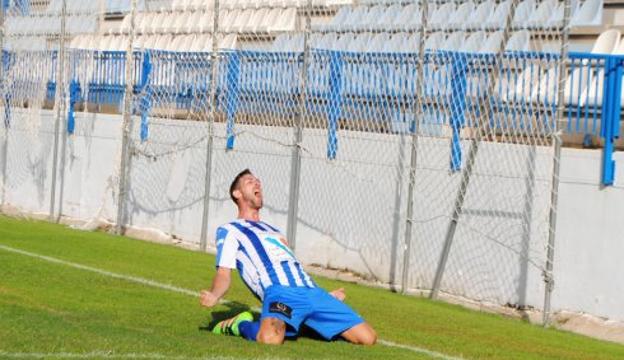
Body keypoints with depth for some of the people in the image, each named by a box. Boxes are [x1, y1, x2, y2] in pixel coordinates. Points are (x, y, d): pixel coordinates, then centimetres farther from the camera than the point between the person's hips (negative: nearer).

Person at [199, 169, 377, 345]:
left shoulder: (273, 230, 37)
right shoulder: (229, 230, 17)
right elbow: (224, 273, 4)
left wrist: (325, 297, 43)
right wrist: (214, 296, -18)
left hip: (312, 291, 7)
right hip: (279, 292, -7)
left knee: (368, 338, -7)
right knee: (270, 339, -41)